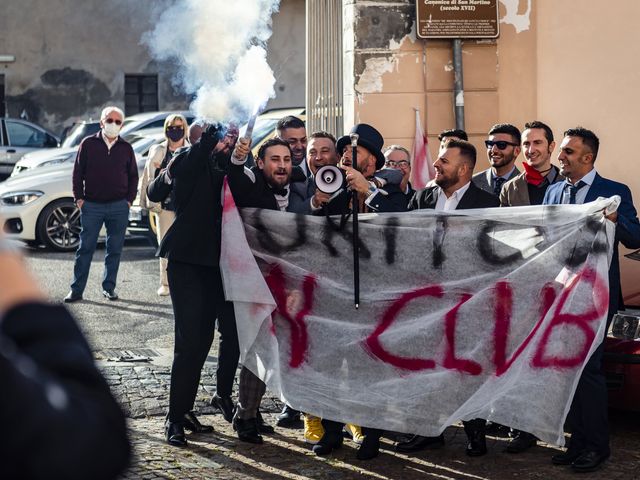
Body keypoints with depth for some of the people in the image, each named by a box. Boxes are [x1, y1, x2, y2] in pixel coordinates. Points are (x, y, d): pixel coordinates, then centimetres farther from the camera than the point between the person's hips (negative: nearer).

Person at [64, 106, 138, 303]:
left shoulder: (126, 148, 9)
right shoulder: (88, 144, 4)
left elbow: (133, 176, 14)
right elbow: (77, 172, 5)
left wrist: (129, 200, 5)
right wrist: (79, 198, -2)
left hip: (119, 206, 2)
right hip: (91, 205, -2)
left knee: (115, 249, 5)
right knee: (85, 248, -1)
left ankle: (109, 287, 15)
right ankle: (76, 289, 1)